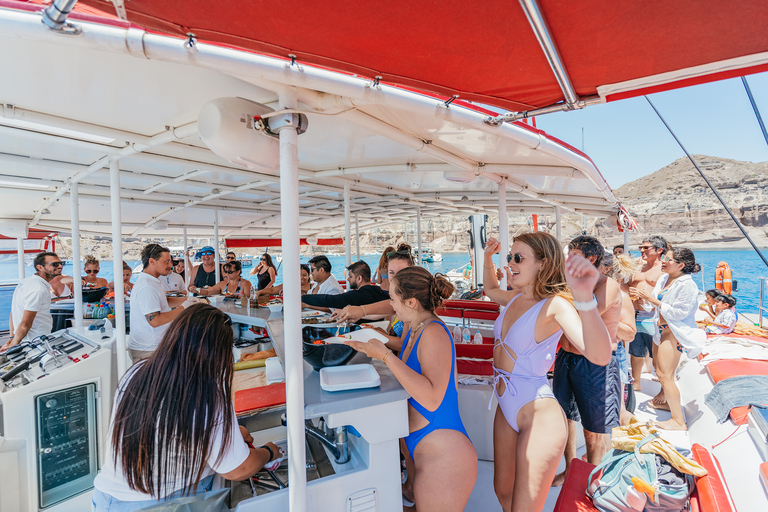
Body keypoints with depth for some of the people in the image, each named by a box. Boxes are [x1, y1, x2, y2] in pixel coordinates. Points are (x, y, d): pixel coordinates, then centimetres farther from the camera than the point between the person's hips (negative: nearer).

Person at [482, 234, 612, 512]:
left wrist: (584, 296, -53)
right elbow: (490, 289, 27)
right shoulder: (516, 298, 2)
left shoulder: (555, 304, -20)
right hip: (506, 408, 8)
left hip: (538, 415, -7)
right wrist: (487, 258, 10)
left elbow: (600, 356, -37)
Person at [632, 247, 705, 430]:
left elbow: (679, 312, -23)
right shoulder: (664, 278, 5)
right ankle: (664, 400, 45)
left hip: (674, 332, -9)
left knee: (665, 375, -8)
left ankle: (678, 421, 3)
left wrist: (653, 300, -23)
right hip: (661, 329, 9)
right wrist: (645, 296, -3)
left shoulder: (687, 285, -19)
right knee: (658, 366, 23)